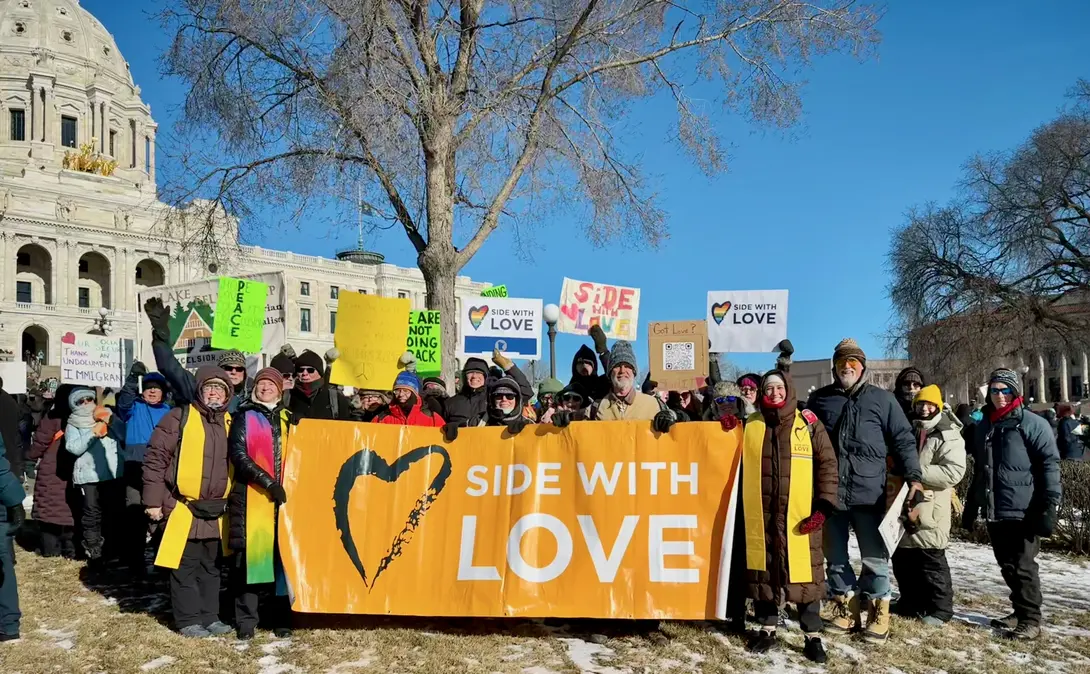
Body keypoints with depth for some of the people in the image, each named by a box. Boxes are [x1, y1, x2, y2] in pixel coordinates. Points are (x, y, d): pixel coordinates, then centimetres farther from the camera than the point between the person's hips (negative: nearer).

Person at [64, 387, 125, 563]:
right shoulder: (73, 425, 7)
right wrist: (93, 433, -15)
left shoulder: (107, 415, 13)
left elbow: (125, 436, 3)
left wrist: (112, 420, -9)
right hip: (88, 475, -2)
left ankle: (115, 548, 18)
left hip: (114, 473, 2)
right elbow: (73, 448, -8)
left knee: (114, 511, 7)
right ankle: (94, 552, 7)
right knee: (92, 513, -3)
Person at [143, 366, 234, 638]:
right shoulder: (179, 418, -6)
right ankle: (188, 620, 13)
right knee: (186, 567, 3)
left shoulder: (231, 423, 10)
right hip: (183, 507, -5)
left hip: (217, 510, 5)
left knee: (211, 566, 13)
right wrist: (154, 500, -10)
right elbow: (155, 458, -8)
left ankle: (210, 617, 23)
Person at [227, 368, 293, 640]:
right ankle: (246, 620, 5)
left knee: (283, 556, 4)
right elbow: (238, 455, -7)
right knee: (250, 555, -4)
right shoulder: (244, 417, 5)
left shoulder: (287, 419, 16)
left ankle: (281, 618, 12)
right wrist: (267, 481, -16)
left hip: (283, 497, 3)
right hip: (251, 497, -3)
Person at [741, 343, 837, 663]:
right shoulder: (750, 425, 5)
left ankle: (812, 636, 15)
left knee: (804, 571, 2)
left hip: (800, 516, -2)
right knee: (763, 570, 10)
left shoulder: (808, 425, -1)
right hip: (760, 516, 2)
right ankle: (767, 628, 25)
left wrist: (824, 504, -7)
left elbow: (827, 463, 0)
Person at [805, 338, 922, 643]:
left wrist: (913, 477, -5)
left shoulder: (882, 399, 3)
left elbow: (903, 440, 3)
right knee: (835, 557, 11)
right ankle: (846, 609, 24)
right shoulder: (819, 399, 9)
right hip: (829, 494, 3)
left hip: (868, 493, -2)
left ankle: (878, 612, 17)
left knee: (874, 558, 4)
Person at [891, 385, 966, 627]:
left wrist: (918, 471, -22)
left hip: (930, 510, -7)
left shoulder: (948, 436, -7)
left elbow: (955, 471, -20)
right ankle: (911, 603, 28)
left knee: (931, 561, -2)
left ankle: (940, 609, 10)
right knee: (902, 560, 14)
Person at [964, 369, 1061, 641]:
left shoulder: (1033, 424, -7)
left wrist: (1048, 507, -18)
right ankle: (1020, 612, 26)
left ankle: (1031, 620, 9)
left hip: (1023, 514, -6)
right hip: (994, 514, 7)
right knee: (1008, 567, 13)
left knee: (1023, 567, -2)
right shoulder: (984, 427, 14)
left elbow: (1050, 466, -12)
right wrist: (971, 506, 18)